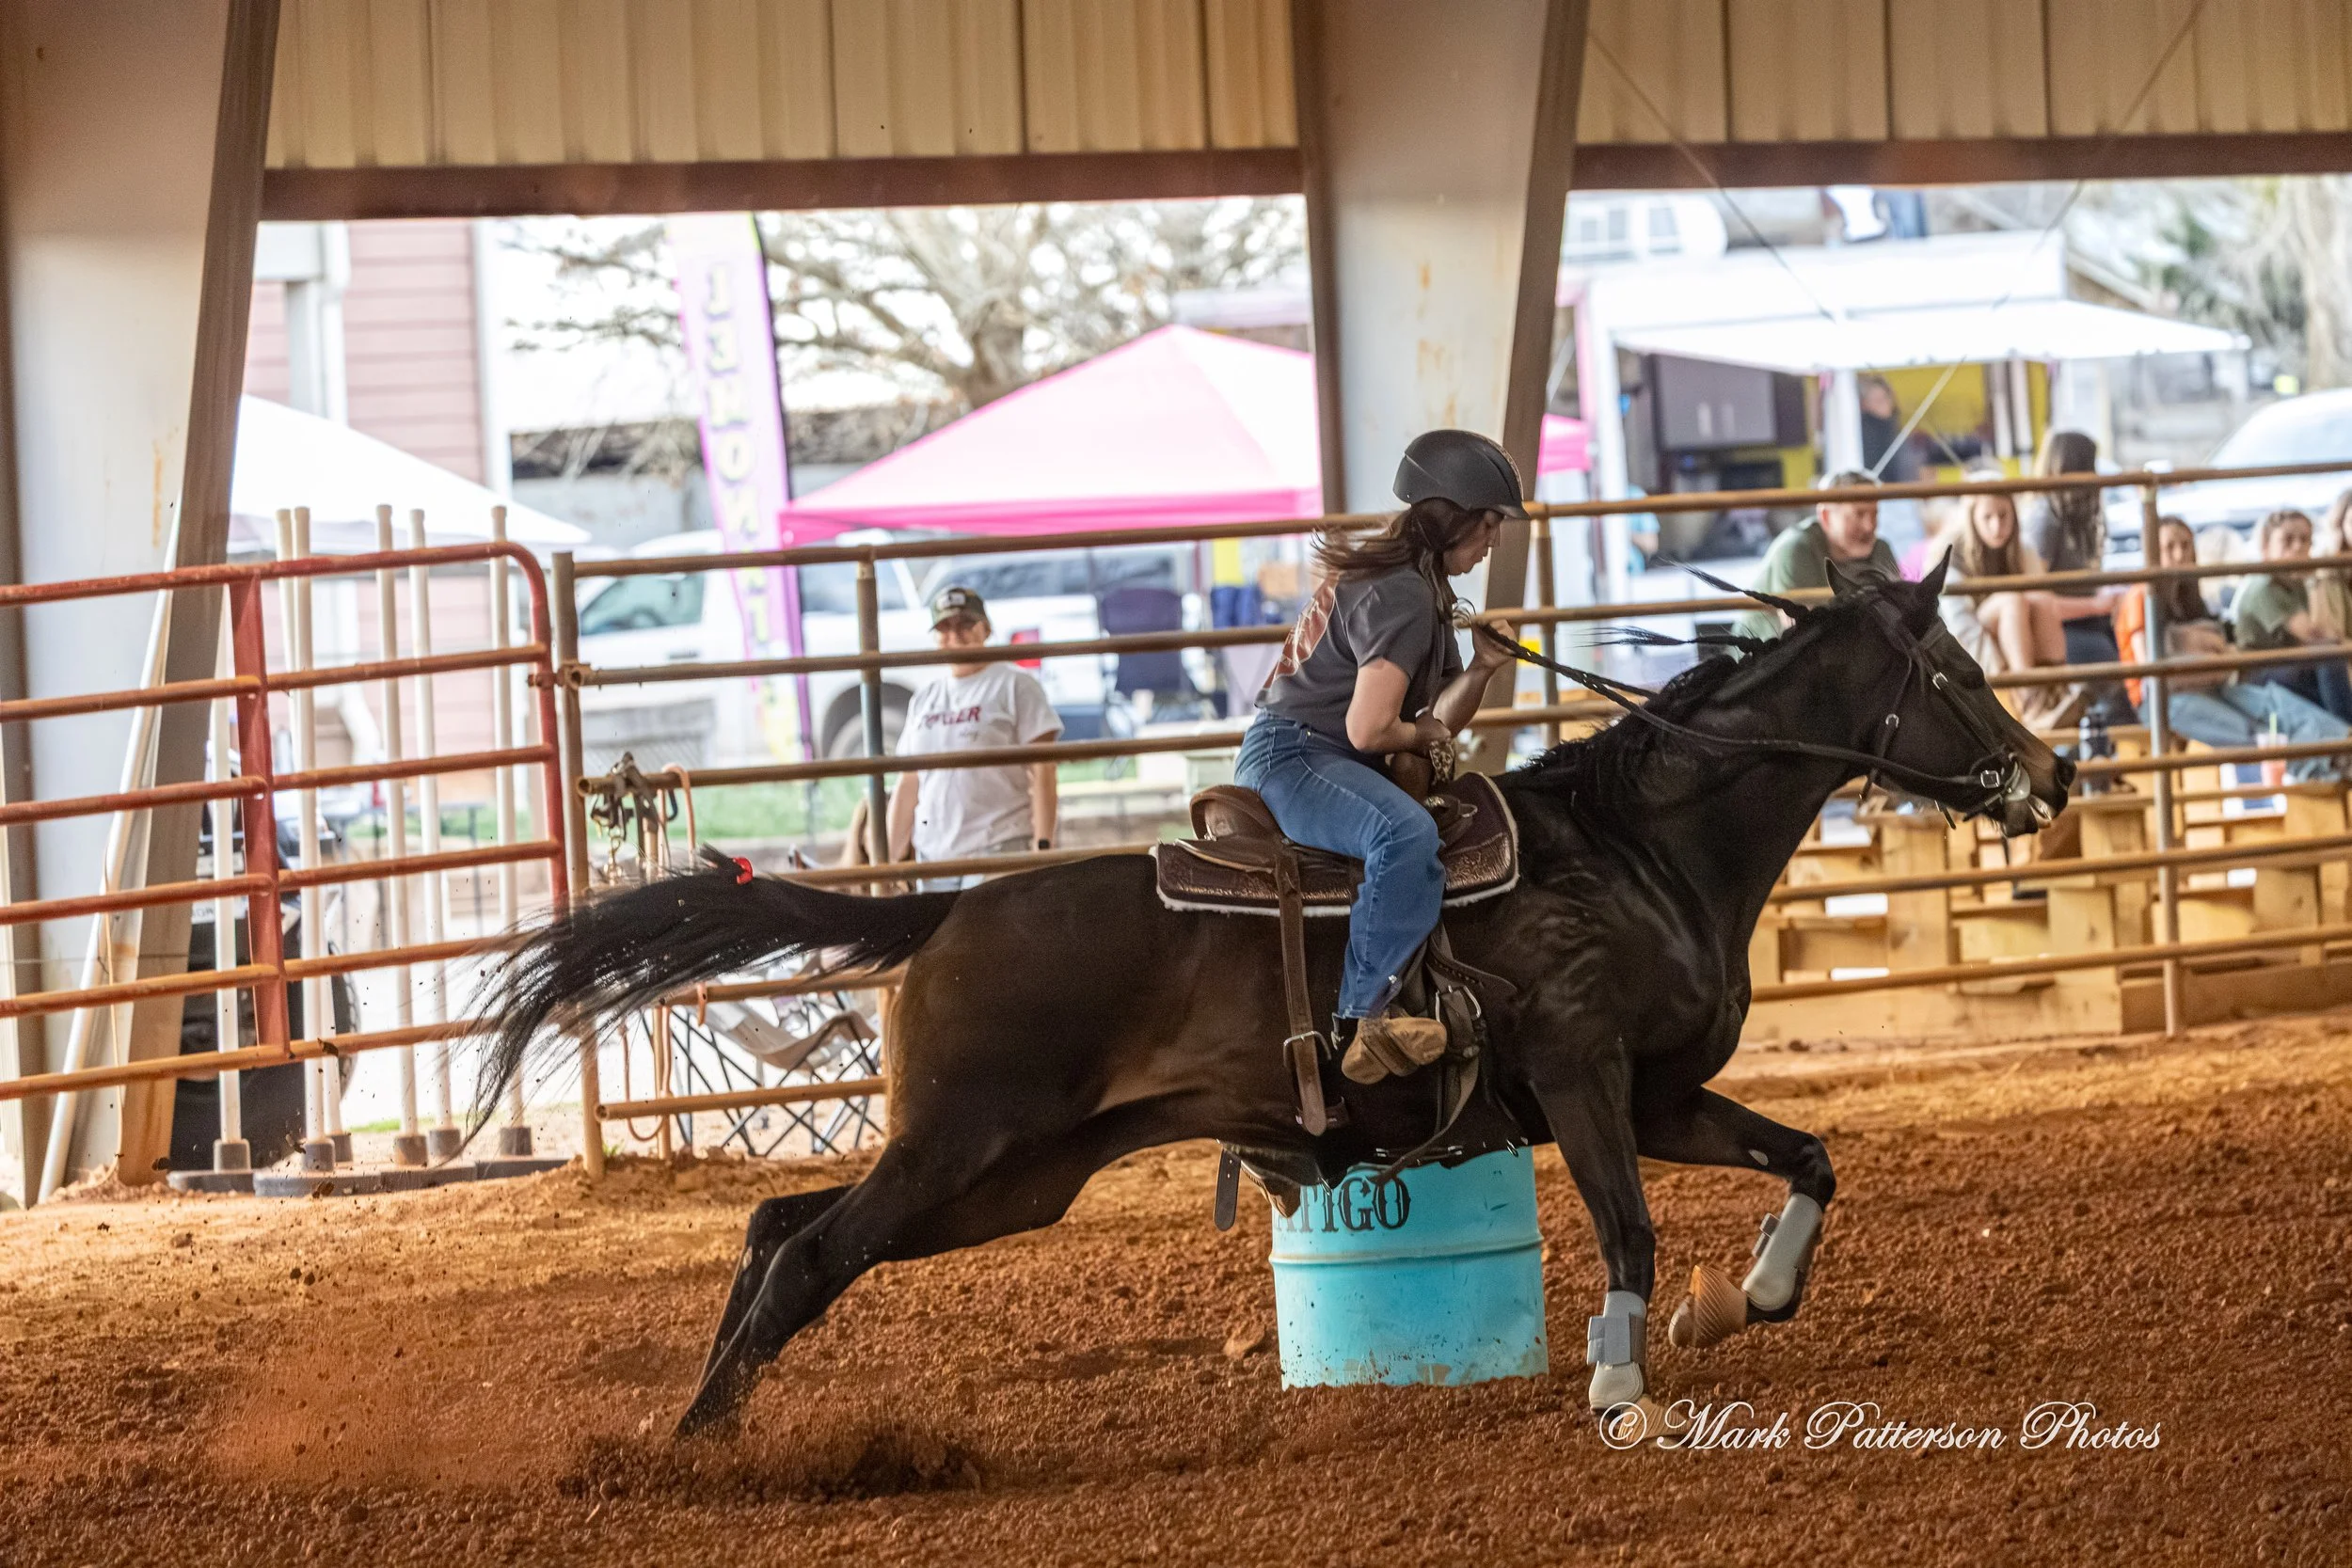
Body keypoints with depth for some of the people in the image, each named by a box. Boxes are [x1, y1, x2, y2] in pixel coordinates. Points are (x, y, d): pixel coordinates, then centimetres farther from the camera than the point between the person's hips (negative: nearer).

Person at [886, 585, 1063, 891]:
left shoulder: (1014, 685, 1)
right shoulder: (924, 700, 17)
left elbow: (1042, 773, -5)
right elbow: (908, 785, 18)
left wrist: (1043, 846, -13)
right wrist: (891, 859, 12)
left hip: (999, 851, -6)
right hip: (933, 858, 6)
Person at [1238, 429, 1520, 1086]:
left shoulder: (1424, 590, 17)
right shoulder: (1402, 596, -16)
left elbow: (1438, 720, 17)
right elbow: (1369, 729, -24)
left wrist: (1481, 670, -1)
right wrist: (1423, 733, -4)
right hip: (1292, 755, -11)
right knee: (1406, 834, -37)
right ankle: (1367, 1018, -38)